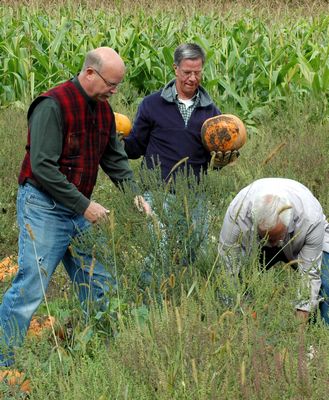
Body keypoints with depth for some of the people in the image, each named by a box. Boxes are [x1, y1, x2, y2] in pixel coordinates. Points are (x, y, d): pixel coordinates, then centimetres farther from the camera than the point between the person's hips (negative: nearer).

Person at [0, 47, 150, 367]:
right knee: (30, 289, -10)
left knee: (100, 286, 10)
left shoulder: (103, 109, 10)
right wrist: (84, 205, -19)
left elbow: (115, 158, 19)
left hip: (79, 209, 8)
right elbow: (43, 166, -21)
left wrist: (134, 193, 3)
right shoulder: (53, 105, -17)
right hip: (44, 207, -8)